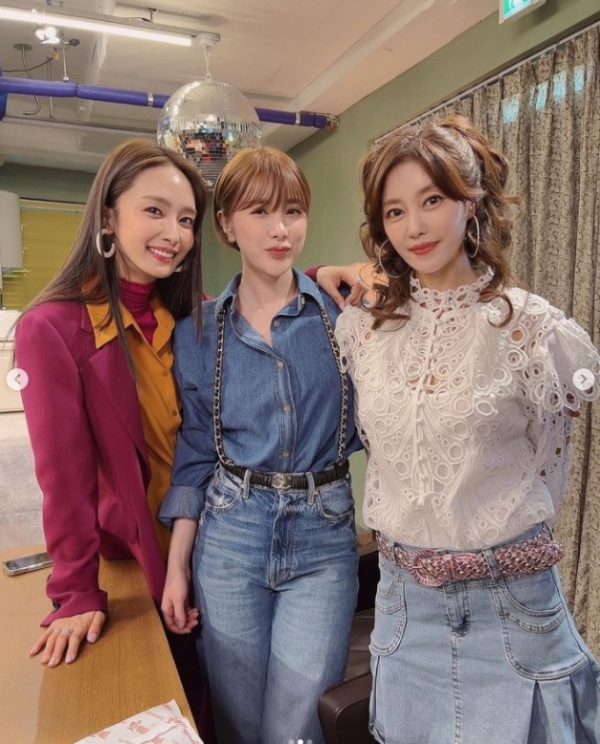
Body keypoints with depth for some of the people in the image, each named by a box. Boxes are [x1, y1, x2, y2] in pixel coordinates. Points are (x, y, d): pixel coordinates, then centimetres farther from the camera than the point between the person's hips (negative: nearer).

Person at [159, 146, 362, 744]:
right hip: (229, 536, 1)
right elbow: (195, 454, 5)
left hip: (323, 537, -1)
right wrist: (176, 565, 4)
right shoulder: (198, 331, 0)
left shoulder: (342, 315, -3)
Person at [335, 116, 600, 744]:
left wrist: (495, 545, 7)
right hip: (402, 603, 3)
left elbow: (542, 476, 0)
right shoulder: (360, 329, -4)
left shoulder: (530, 326, -13)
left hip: (511, 605, -2)